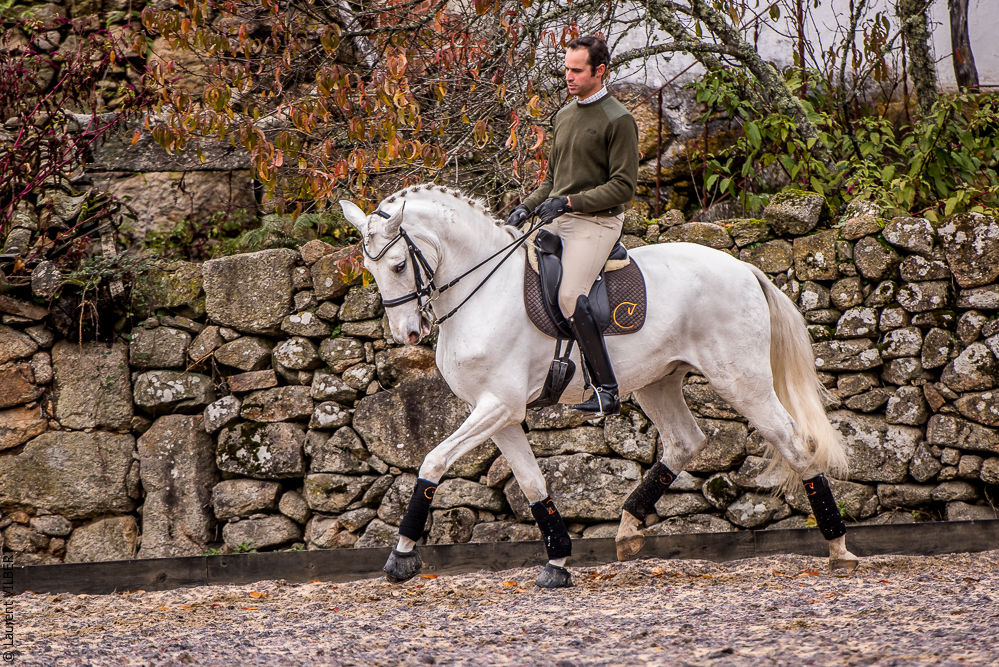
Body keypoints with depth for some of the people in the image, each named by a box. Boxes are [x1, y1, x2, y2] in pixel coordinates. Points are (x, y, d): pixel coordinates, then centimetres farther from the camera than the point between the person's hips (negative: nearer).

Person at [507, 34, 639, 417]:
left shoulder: (618, 120, -7)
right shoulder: (564, 116, 17)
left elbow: (623, 186, -12)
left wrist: (569, 202, -19)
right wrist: (527, 207, 7)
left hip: (596, 222, -9)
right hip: (557, 221, 9)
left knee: (570, 296, -26)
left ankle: (606, 391, -24)